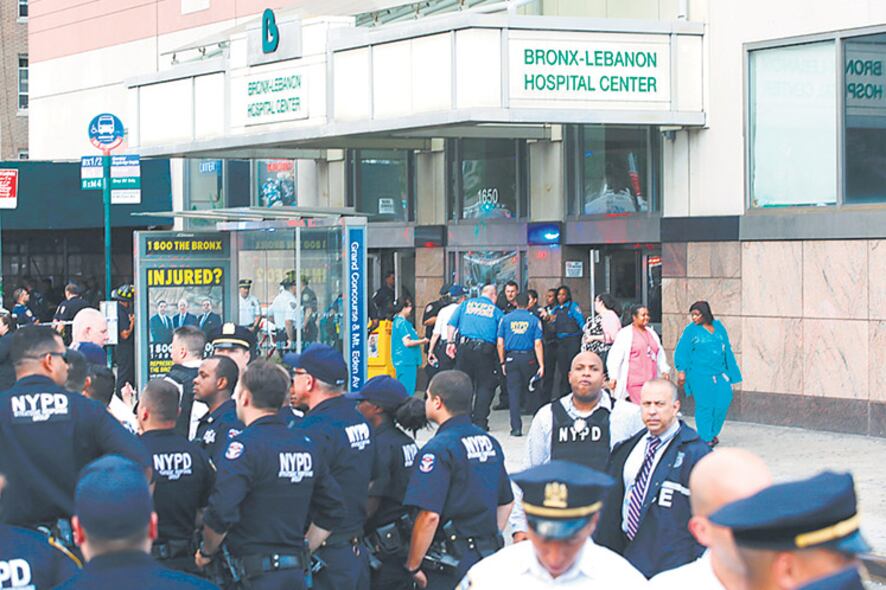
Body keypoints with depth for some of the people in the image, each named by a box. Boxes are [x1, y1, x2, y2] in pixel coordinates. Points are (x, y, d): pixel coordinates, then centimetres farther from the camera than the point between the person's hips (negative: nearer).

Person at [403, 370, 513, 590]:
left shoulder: (439, 449, -16)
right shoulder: (489, 442, 10)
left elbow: (430, 516, -22)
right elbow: (506, 503, 18)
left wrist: (412, 566, -13)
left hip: (450, 567, -8)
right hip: (489, 560, 8)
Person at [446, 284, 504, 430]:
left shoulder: (466, 304, 14)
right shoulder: (496, 311, 9)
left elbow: (452, 324, 5)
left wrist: (450, 342, 6)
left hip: (465, 347, 2)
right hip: (485, 349, -2)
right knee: (485, 386, 6)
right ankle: (480, 422, 1)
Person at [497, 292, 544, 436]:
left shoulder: (505, 319, 3)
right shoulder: (534, 320, 1)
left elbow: (500, 343, 2)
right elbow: (538, 344, -4)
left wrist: (502, 362, 12)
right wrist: (541, 365, -2)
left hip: (511, 358, 1)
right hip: (528, 358, -1)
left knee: (513, 392, 1)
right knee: (527, 389, 19)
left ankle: (516, 427, -3)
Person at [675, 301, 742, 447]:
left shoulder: (718, 326, 10)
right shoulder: (691, 330, -1)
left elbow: (727, 349, 15)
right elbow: (681, 352, -4)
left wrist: (730, 370, 13)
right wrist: (681, 371, -13)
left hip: (719, 374, 4)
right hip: (700, 376, -4)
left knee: (723, 402, -3)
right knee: (705, 406, -3)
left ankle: (713, 433, 16)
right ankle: (705, 439, 9)